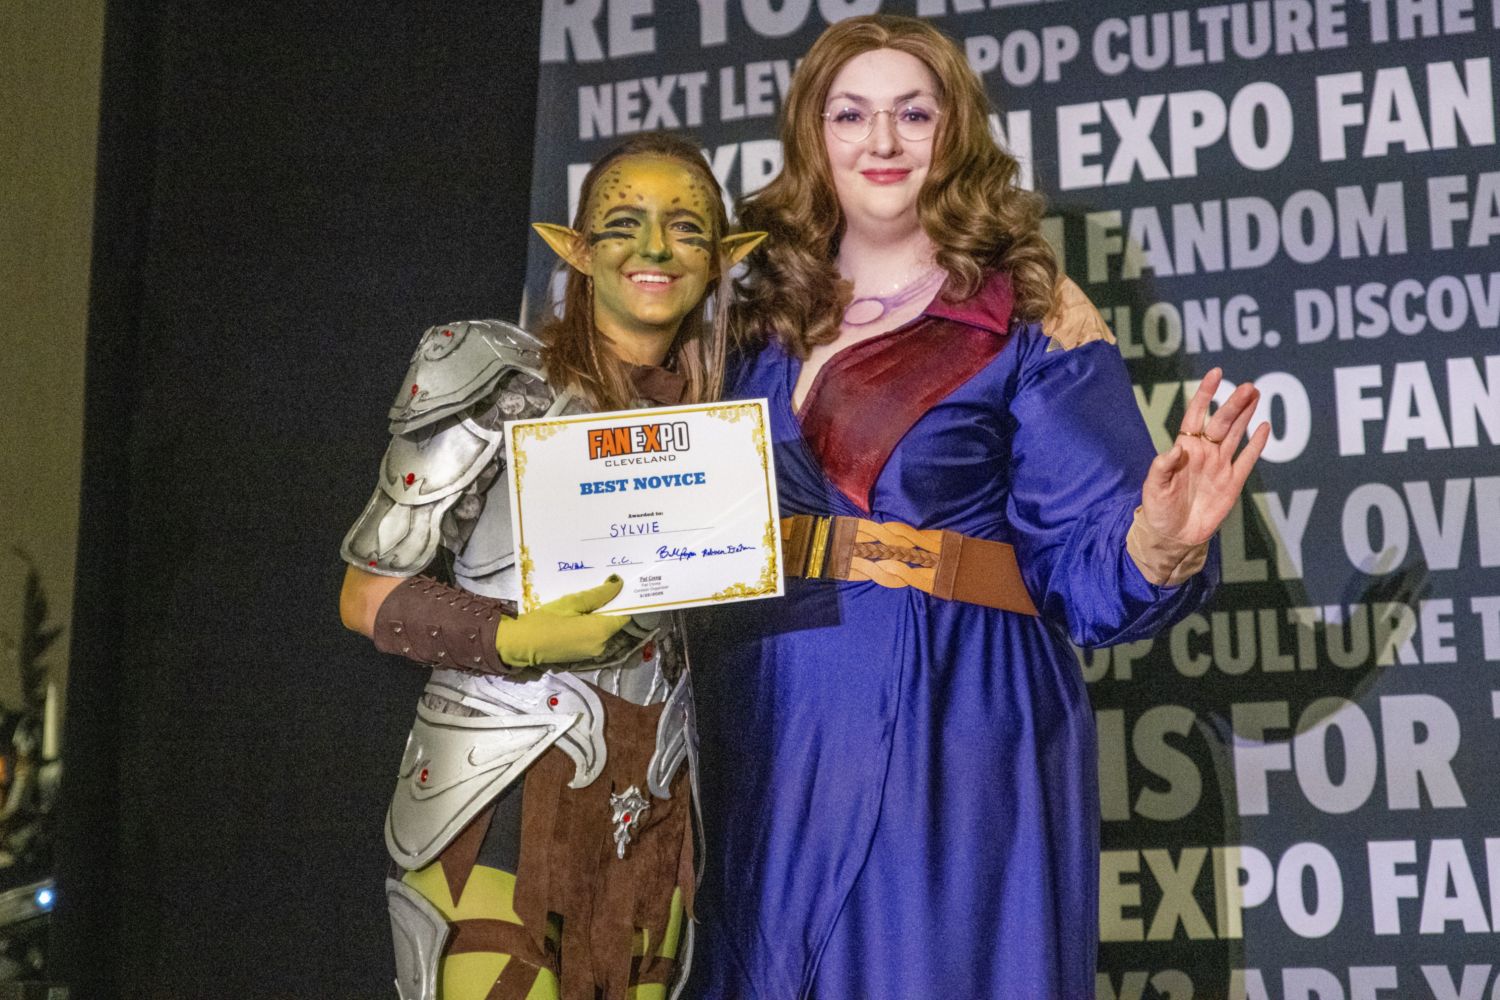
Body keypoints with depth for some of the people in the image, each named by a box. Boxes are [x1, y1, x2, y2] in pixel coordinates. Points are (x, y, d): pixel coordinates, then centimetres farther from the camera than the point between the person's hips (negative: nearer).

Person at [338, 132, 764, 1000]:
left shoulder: (716, 402, 9)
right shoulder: (500, 387, -5)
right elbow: (369, 596, -4)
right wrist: (519, 639, -17)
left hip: (652, 813, 5)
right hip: (506, 791, -5)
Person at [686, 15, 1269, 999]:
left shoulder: (1029, 318, -2)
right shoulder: (765, 311, 10)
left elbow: (1083, 567, -8)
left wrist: (1158, 544, -29)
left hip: (950, 732, -4)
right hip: (763, 736, 4)